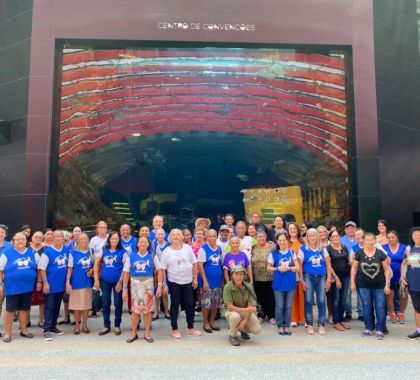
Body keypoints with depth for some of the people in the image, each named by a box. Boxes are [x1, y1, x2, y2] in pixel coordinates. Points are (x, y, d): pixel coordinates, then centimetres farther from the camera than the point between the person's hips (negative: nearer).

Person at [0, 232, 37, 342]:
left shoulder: (32, 253, 5)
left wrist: (39, 281, 7)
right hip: (12, 287, -3)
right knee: (10, 309, 4)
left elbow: (38, 268, 12)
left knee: (24, 308, 12)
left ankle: (24, 330, 25)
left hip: (28, 287, 3)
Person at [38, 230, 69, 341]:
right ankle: (47, 330, 5)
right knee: (49, 308, 0)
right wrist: (45, 283, -14)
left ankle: (53, 326, 27)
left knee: (57, 307, 15)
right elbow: (42, 268, -10)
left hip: (61, 285, 5)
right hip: (50, 285, -5)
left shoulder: (67, 250, 2)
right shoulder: (47, 252, -11)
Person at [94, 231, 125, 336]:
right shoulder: (103, 250, 2)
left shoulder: (122, 252, -6)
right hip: (105, 281, 3)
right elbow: (96, 264, 4)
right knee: (105, 304, 10)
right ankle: (106, 326, 23)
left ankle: (117, 326, 20)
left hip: (117, 281, -3)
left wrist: (120, 281, -13)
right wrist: (96, 279, -3)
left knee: (118, 303, 6)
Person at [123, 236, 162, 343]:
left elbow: (159, 271, 0)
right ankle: (134, 333, 18)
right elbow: (126, 273, 5)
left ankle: (147, 334, 19)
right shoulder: (131, 256, 4)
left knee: (148, 309, 6)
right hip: (135, 284, 0)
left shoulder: (152, 256, 3)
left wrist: (159, 286, -8)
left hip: (148, 284, 0)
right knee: (135, 309, 2)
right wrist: (124, 289, 3)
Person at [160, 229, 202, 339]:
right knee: (175, 305, 6)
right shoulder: (166, 251, -4)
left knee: (190, 304, 9)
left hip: (188, 281, 2)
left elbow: (194, 264, 5)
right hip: (174, 282, -2)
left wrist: (195, 278, 1)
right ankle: (174, 329, 19)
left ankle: (191, 328, 24)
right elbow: (162, 269, -5)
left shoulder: (188, 248, 0)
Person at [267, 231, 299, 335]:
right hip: (278, 283, -1)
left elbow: (297, 267, 3)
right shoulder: (273, 253, 1)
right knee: (279, 306, 4)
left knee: (288, 306, 8)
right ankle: (280, 326, 16)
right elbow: (268, 267, 3)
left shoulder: (292, 252, 5)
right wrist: (278, 268, -14)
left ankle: (287, 326, 18)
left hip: (290, 283, 1)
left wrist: (288, 268, -14)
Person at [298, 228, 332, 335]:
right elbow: (300, 266, 0)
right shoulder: (303, 249, 2)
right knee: (308, 301, -1)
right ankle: (309, 325, 10)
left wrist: (328, 279, 3)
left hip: (321, 277, 2)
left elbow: (328, 265, 10)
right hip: (308, 277, -2)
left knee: (321, 301, 0)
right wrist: (301, 280, -6)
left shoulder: (322, 249, 10)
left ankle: (321, 325, 11)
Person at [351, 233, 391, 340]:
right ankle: (369, 328, 20)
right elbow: (354, 268, 4)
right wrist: (353, 282, 1)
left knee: (380, 307, 0)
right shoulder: (359, 253, -1)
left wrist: (387, 284, -5)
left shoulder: (380, 253, -3)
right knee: (367, 307, 8)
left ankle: (379, 330, 10)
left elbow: (386, 269, 0)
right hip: (364, 285, 1)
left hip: (379, 285, 0)